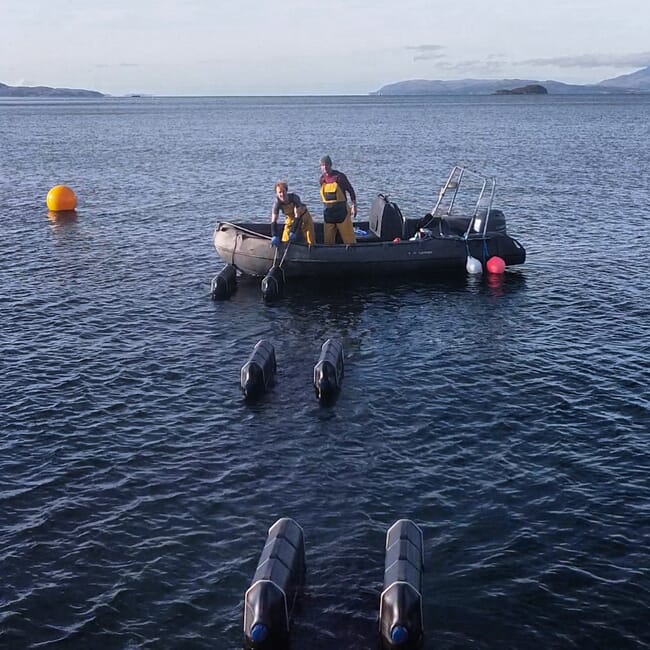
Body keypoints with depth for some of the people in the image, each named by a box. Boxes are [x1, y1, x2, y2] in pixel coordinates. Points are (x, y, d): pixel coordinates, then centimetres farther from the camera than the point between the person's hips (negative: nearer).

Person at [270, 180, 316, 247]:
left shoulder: (294, 197, -35)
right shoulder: (277, 202, -26)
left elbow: (297, 216, -36)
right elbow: (273, 221, -28)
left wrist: (293, 232, -45)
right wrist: (274, 236, -42)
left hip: (303, 216, -2)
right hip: (290, 219, 2)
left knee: (310, 241, -3)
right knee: (285, 241, -3)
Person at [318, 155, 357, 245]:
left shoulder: (339, 176, -9)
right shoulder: (322, 178, 5)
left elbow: (351, 191, -3)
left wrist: (354, 206, -7)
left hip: (341, 210, -5)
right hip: (328, 212, 5)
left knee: (349, 238, -3)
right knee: (328, 239, 8)